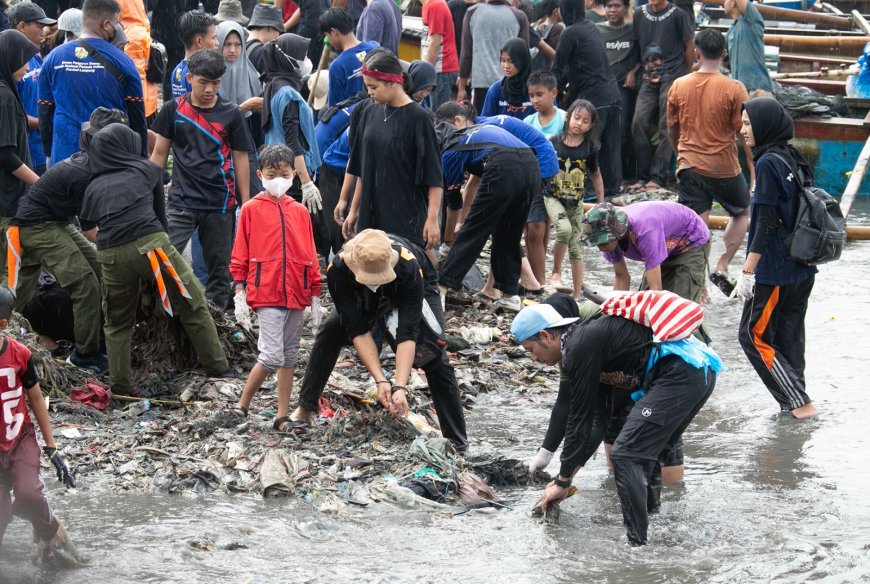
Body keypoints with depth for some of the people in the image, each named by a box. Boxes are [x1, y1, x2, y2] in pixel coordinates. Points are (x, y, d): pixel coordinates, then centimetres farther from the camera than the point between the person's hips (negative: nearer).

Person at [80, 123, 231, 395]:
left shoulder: (93, 187, 21)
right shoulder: (148, 169, 18)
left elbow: (90, 222, 18)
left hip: (110, 254, 2)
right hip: (150, 244, -2)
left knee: (117, 322, 18)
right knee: (193, 306, 9)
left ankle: (120, 386, 14)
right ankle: (218, 368, 12)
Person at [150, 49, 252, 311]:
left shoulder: (231, 114, 2)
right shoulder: (173, 110, 3)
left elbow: (241, 159, 6)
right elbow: (160, 153, 10)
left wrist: (246, 205, 4)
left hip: (220, 203, 1)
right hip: (181, 201, 0)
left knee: (219, 267, 7)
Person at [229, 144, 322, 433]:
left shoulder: (300, 212, 9)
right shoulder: (252, 210, 0)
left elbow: (310, 256, 13)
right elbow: (240, 256, 0)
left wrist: (315, 295, 11)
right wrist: (239, 295, -4)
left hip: (296, 294, 5)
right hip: (266, 293, -5)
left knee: (289, 356, 9)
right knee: (273, 355, -12)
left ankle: (282, 415, 16)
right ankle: (242, 405, 3)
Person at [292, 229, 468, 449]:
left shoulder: (409, 267, -44)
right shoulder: (338, 270, -38)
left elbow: (407, 333, -43)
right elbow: (359, 330, -34)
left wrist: (400, 387, -50)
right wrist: (381, 380, -40)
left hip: (417, 289, -3)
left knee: (434, 356, -19)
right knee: (329, 334, -12)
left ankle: (458, 444, -17)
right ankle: (306, 409, 6)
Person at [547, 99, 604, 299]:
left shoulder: (590, 148, -3)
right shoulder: (554, 142, -8)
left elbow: (596, 175, 9)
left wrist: (601, 204, 12)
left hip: (576, 201, 2)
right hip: (554, 198, -2)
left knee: (575, 246, 6)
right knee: (564, 229, -30)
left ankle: (577, 295, 13)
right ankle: (556, 273, -9)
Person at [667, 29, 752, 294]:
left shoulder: (678, 86, 0)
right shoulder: (734, 89, -11)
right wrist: (754, 171, -1)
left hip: (689, 166, 2)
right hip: (724, 168, -2)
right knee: (742, 213, 22)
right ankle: (721, 267, 9)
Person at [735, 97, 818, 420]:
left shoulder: (768, 163, -16)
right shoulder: (793, 159, 9)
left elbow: (766, 222, -19)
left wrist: (748, 271, -17)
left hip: (775, 272, -9)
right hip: (803, 269, 9)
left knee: (754, 335, -1)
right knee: (790, 334, 13)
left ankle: (798, 402, -4)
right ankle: (796, 400, 15)